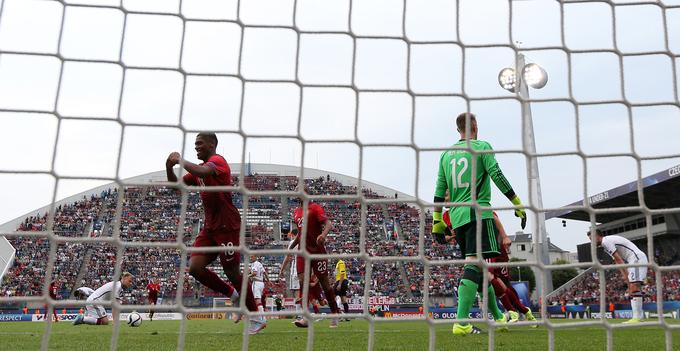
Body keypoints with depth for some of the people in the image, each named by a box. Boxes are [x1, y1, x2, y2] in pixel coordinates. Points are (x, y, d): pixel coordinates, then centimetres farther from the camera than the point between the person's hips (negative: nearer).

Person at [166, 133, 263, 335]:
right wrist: (169, 168, 0)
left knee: (232, 272, -3)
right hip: (210, 226, 8)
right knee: (195, 267, -3)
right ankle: (234, 295, 16)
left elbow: (202, 172, -32)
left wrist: (180, 160, -18)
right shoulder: (199, 169, 18)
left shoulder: (217, 160, -10)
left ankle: (256, 319, 12)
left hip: (227, 226, -8)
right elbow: (177, 185, 18)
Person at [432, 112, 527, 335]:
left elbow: (439, 191, 14)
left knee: (478, 266, 15)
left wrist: (437, 222, 16)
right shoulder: (481, 147, 2)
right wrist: (518, 204, -1)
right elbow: (497, 176, -7)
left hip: (457, 217, 7)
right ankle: (461, 322, -27)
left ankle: (498, 317, 26)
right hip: (478, 212, -7)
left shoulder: (446, 154, 18)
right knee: (474, 264, -15)